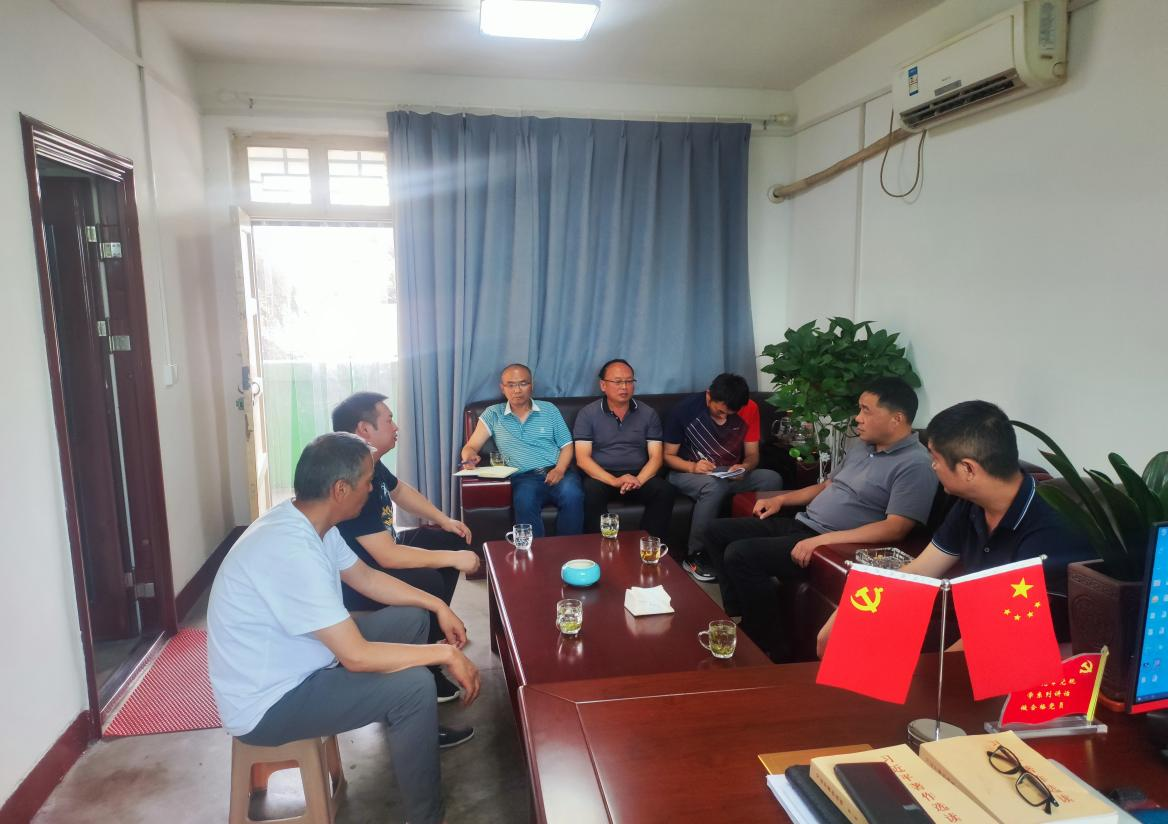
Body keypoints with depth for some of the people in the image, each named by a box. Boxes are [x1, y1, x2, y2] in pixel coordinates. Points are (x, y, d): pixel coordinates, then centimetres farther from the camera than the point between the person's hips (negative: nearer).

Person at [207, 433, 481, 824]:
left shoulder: (305, 521, -4)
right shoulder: (292, 549, -34)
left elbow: (365, 576, 12)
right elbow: (357, 656, -32)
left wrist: (437, 605, 5)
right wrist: (446, 654, -22)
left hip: (293, 661, 10)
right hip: (266, 703, -10)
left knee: (412, 619, 10)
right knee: (414, 685, -21)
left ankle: (418, 729, 32)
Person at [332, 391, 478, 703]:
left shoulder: (371, 463, -4)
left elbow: (399, 490, 19)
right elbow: (388, 557, -36)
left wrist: (444, 520, 12)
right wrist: (453, 559, -29)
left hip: (377, 549, 10)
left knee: (451, 541, 13)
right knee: (428, 582, -31)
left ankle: (434, 627, 24)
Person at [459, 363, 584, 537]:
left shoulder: (549, 409, 17)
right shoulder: (493, 414, 14)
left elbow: (566, 445, 14)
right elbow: (470, 447, 10)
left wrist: (560, 469, -7)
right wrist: (470, 456, -16)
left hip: (556, 472, 2)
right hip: (523, 477, -1)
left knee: (572, 495, -33)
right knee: (525, 501, -37)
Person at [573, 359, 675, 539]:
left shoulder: (648, 414, 9)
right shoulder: (588, 414, 2)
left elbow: (655, 456, 4)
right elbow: (582, 458, -7)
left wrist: (639, 480, -18)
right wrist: (614, 481, -21)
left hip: (639, 476, 2)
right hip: (602, 476, -2)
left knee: (665, 491, -26)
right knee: (591, 492, -34)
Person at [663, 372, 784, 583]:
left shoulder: (750, 409, -8)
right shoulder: (684, 410, -16)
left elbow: (752, 455, -2)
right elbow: (668, 455, -8)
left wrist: (744, 467, -26)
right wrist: (692, 466, -29)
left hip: (730, 474, 4)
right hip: (688, 473, -4)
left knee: (773, 479, -23)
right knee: (714, 487, -38)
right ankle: (694, 556, -19)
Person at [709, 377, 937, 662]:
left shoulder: (915, 465, -14)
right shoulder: (861, 445, 15)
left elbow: (895, 528, -23)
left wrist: (822, 540, -28)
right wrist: (781, 499, 16)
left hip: (834, 544, -10)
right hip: (801, 523, 10)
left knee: (740, 554, -25)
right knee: (717, 531, 6)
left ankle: (774, 649, -9)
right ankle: (740, 618, 12)